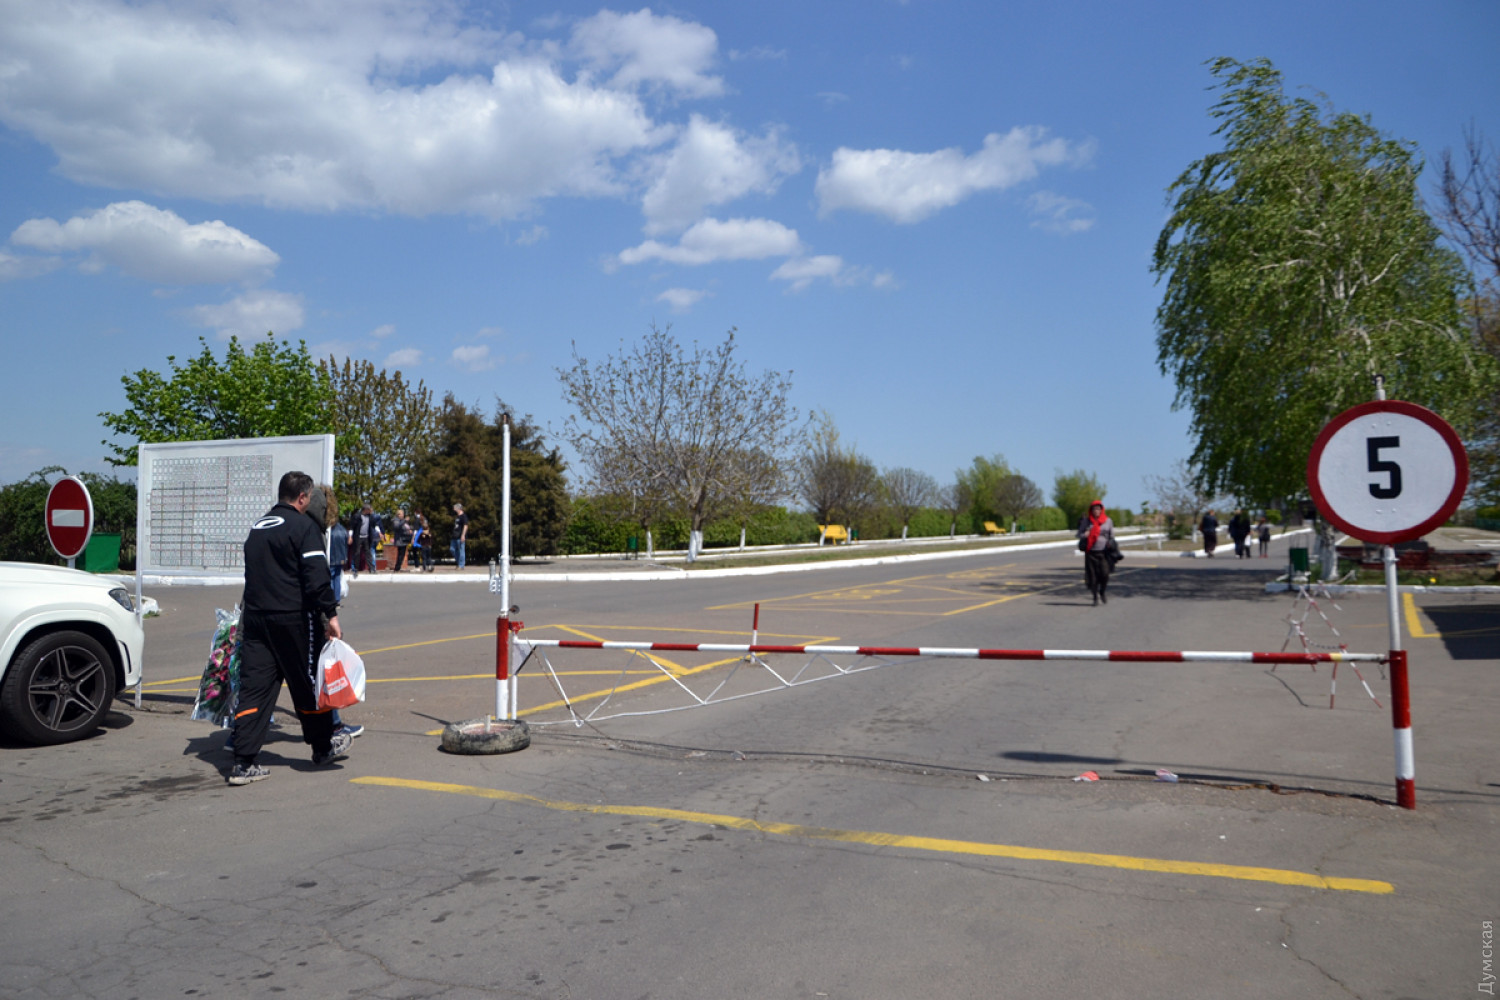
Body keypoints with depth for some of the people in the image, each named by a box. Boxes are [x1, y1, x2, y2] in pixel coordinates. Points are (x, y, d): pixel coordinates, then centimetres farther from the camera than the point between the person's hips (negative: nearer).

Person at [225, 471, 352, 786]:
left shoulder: (257, 528, 15)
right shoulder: (304, 527, -8)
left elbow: (253, 574, 21)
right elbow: (317, 576, -16)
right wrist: (331, 613, -13)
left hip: (255, 618, 6)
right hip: (293, 618, -6)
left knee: (253, 688, 4)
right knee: (308, 684, 7)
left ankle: (243, 762, 0)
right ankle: (323, 748, 22)